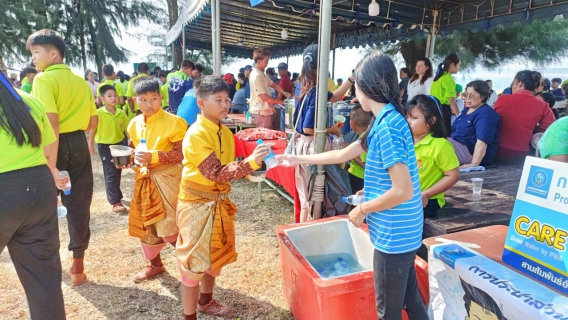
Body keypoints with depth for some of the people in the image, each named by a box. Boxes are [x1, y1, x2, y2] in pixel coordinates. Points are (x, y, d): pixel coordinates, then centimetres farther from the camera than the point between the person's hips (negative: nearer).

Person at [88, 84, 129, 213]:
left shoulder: (121, 113, -2)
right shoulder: (99, 113, -12)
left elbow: (127, 129, 5)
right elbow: (93, 129, -4)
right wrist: (90, 145, -1)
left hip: (120, 144, 4)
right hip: (105, 146, -4)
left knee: (117, 172, 16)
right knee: (111, 174, -4)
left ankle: (114, 194, 38)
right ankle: (116, 202, -4)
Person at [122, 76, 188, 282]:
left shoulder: (173, 122, -14)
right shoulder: (134, 124, 6)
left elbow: (181, 154, -19)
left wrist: (153, 156, -28)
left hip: (168, 179, -7)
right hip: (144, 179, 7)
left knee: (170, 228, -5)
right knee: (144, 225, 15)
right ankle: (155, 265, 35)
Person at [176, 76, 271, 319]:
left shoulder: (225, 133, 3)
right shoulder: (195, 135, -22)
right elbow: (215, 173, -29)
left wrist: (251, 167, -1)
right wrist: (250, 162, -36)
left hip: (219, 202, 8)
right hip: (197, 204, -8)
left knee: (216, 254, 20)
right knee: (195, 259, 4)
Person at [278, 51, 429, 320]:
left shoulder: (386, 126, -23)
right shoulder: (388, 121, 9)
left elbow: (403, 191, -27)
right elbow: (342, 154, 17)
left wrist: (362, 210, -13)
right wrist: (299, 159, 21)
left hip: (393, 234, -9)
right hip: (403, 232, 9)